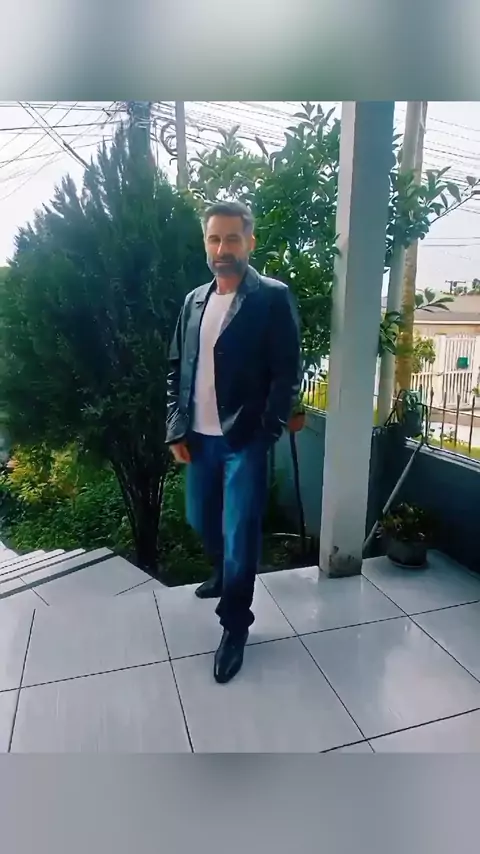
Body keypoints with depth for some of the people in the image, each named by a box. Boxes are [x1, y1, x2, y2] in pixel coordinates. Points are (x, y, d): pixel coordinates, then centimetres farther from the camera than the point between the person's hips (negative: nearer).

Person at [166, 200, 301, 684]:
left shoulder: (272, 298, -6)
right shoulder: (194, 301, 10)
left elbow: (287, 373, -10)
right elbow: (176, 369, 11)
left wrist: (265, 435, -14)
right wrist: (176, 429, 4)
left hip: (245, 439, -5)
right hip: (199, 438, 6)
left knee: (239, 533, 2)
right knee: (201, 521, 19)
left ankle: (235, 623, 22)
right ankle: (223, 573, 49)